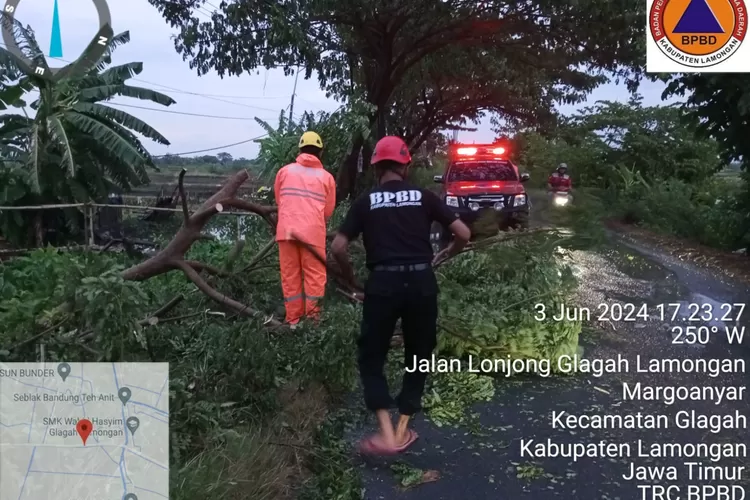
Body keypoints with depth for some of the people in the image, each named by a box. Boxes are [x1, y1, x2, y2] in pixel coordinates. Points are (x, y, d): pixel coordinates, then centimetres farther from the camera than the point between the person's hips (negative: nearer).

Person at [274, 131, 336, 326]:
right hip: (313, 231, -2)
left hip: (286, 229, 2)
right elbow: (328, 210, 11)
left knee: (290, 275, 8)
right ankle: (312, 317, 3)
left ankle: (293, 319, 11)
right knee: (314, 274, 5)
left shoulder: (285, 171, 8)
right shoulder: (326, 177, 5)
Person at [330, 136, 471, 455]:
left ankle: (387, 434, 1)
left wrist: (351, 280, 13)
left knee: (371, 357, 11)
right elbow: (463, 234, 5)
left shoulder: (366, 201, 7)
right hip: (421, 282, 2)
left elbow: (338, 248, -1)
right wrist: (442, 257, 22)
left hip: (383, 284, -1)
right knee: (418, 356, 17)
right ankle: (402, 430, 21)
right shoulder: (424, 196, 9)